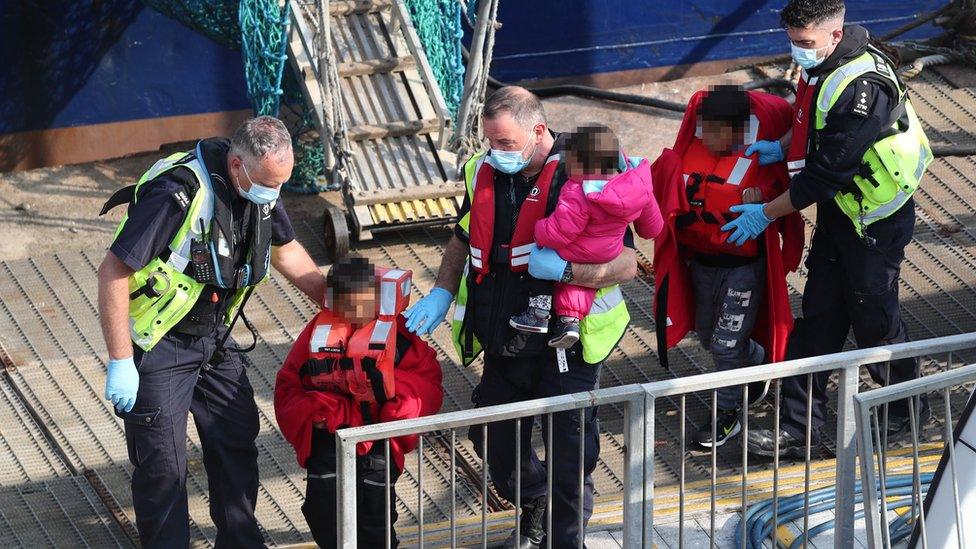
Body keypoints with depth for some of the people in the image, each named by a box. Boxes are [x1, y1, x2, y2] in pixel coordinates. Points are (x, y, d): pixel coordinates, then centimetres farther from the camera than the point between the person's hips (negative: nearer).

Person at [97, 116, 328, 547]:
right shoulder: (179, 194, -31)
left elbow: (285, 248, 16)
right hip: (158, 344, -7)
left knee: (238, 440, 14)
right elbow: (113, 272, -28)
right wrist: (120, 363, -26)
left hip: (212, 335, 7)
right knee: (162, 463, -3)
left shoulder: (260, 188, -6)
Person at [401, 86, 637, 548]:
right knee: (495, 442, 17)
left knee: (569, 456, 4)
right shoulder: (484, 172, 1)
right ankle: (533, 512, 44)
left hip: (565, 349, -6)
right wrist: (441, 295, 4)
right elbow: (463, 239, 18)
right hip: (504, 347, 6)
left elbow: (626, 264, -18)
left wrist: (564, 269, -31)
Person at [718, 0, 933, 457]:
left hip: (876, 220, -9)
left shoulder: (862, 88, -32)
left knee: (873, 317, 8)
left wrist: (766, 214, -19)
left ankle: (905, 410, 33)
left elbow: (826, 174, -28)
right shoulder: (825, 64, -3)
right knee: (818, 316, 10)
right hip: (838, 212, 9)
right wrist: (783, 146, -2)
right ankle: (798, 428, 17)